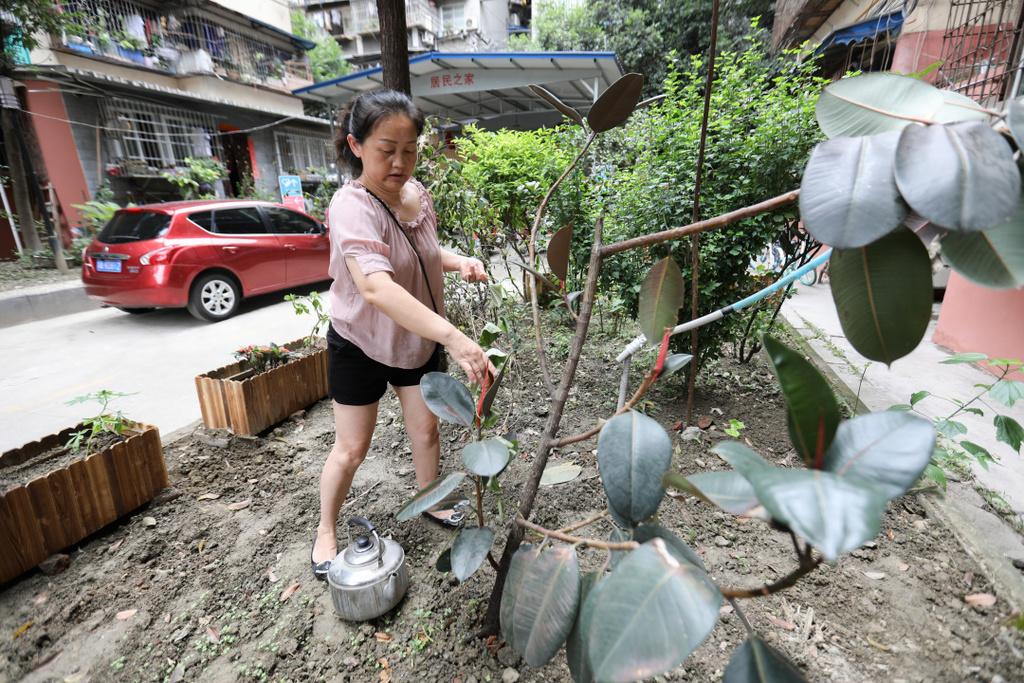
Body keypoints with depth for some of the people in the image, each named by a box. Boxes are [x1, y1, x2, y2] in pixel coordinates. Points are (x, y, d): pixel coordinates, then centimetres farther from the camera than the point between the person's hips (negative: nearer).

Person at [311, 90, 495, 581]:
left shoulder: (418, 193, -6)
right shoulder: (352, 206, -28)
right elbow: (375, 285, -47)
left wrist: (457, 262, -10)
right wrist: (453, 337, -57)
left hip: (418, 338, 6)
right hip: (360, 344, -5)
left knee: (426, 429, 16)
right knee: (352, 448, 7)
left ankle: (430, 501, 42)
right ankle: (326, 532, 33)